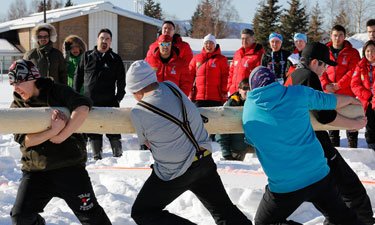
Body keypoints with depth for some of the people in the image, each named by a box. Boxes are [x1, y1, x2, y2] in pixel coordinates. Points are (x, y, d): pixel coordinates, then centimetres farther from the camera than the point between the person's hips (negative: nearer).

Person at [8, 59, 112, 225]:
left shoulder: (57, 92, -4)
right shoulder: (17, 106, 5)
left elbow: (82, 107, -22)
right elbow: (25, 140, -9)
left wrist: (62, 136, -24)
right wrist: (52, 131, -24)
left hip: (69, 166, -3)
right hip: (35, 170, 3)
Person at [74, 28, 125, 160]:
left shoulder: (115, 59, 7)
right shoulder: (87, 56, 10)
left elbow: (121, 80, 8)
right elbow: (78, 75, 14)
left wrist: (118, 97, -2)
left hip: (109, 102, -1)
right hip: (90, 102, 1)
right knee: (93, 131, 4)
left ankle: (118, 154, 10)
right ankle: (97, 156, 12)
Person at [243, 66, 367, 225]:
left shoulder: (248, 112, -3)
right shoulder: (298, 93, -3)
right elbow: (332, 101, 12)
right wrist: (351, 100, 35)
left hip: (284, 187, -3)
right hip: (320, 176, 3)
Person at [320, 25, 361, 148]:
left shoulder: (352, 52, 2)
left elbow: (352, 71, -8)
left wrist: (339, 85, -15)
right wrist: (326, 85, -12)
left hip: (347, 92, -3)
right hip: (330, 94, 3)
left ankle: (353, 149, 5)